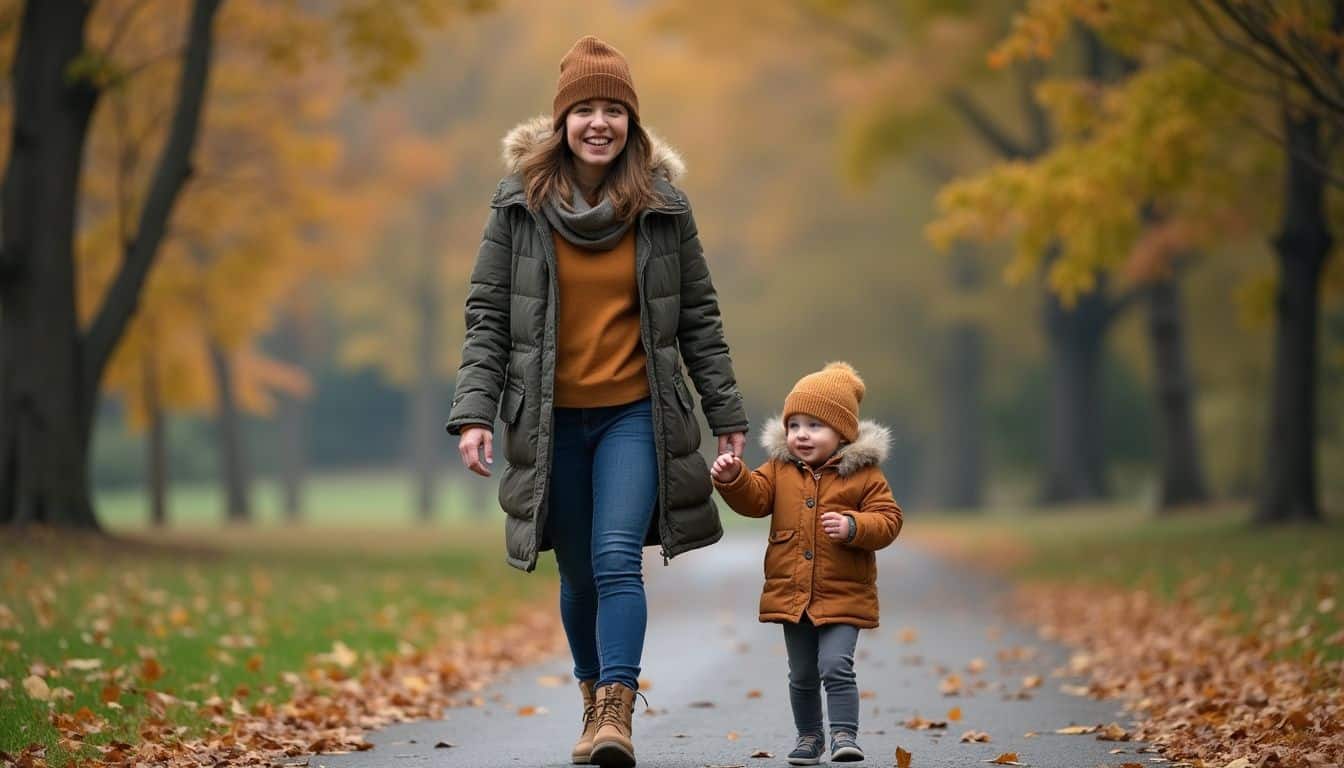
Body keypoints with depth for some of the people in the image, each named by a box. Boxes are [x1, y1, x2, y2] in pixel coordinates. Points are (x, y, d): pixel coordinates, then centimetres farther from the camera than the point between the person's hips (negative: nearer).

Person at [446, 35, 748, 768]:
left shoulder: (663, 206, -1)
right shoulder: (519, 204, -2)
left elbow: (697, 316, 6)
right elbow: (487, 313, -1)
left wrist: (727, 413, 7)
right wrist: (474, 412, -10)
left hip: (635, 417, -1)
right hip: (552, 421, 1)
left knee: (617, 559, -17)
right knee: (579, 575, 10)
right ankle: (595, 703, 28)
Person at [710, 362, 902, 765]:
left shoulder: (864, 474, -5)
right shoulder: (780, 469, 6)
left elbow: (888, 520, -7)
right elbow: (754, 498, -1)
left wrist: (853, 527, -24)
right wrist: (732, 478, -20)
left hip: (843, 595, -4)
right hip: (792, 593, 4)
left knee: (836, 666, -16)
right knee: (802, 675, 13)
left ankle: (844, 734, -8)